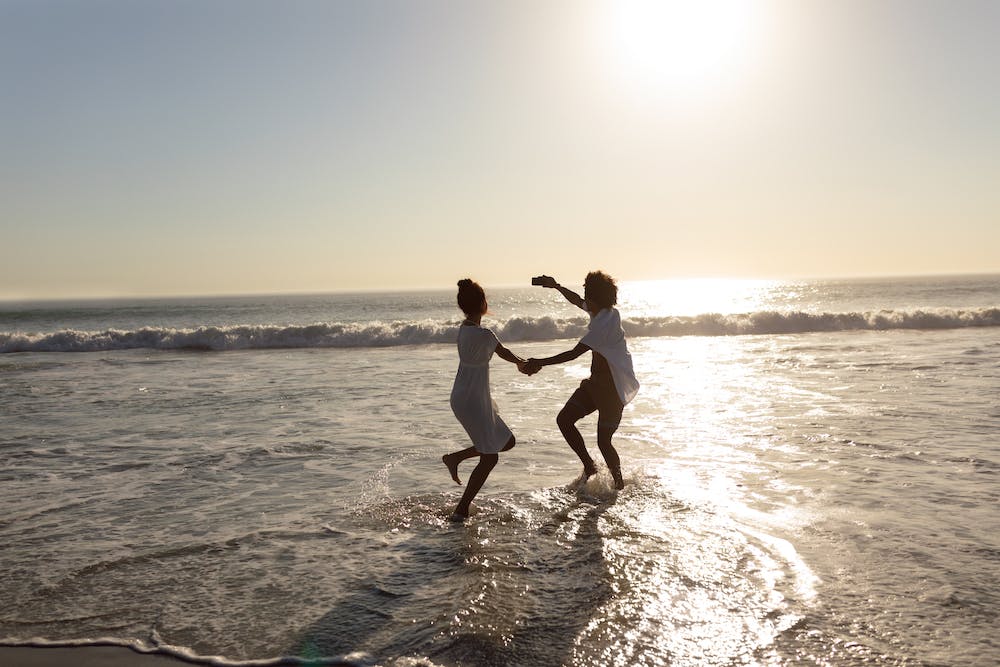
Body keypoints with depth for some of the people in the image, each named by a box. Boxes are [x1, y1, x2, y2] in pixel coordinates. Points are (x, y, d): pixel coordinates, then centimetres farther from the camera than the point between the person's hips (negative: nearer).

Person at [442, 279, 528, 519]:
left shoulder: (464, 328, 4)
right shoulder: (484, 335, -23)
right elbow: (504, 353, -3)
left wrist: (519, 362, 22)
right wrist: (522, 363, 17)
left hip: (462, 397, 9)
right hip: (473, 401, -9)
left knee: (507, 442, 19)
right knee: (489, 458, 1)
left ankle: (455, 457, 22)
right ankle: (461, 510, 7)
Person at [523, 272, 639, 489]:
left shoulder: (605, 322, -26)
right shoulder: (600, 311, 3)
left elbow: (574, 353, -31)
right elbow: (577, 301, 26)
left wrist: (540, 363, -31)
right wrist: (556, 286, 24)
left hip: (613, 388, -10)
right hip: (596, 382, 10)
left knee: (603, 441, -5)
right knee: (564, 419, 5)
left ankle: (619, 485, 15)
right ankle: (589, 467, 16)